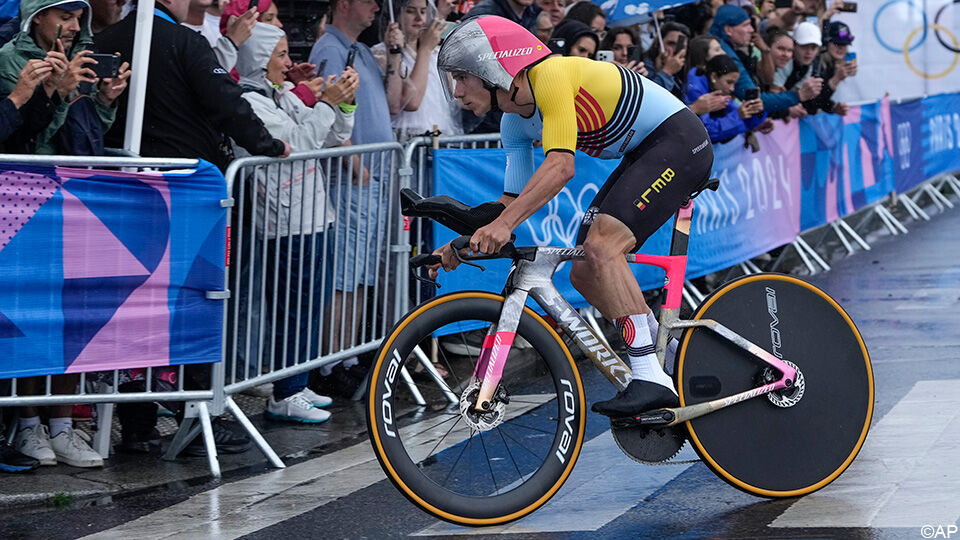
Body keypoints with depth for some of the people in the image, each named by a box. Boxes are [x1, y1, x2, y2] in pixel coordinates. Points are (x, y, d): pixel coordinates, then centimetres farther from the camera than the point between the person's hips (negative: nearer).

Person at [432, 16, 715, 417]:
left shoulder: (551, 76, -24)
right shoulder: (515, 123, 4)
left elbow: (561, 165, -35)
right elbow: (514, 200, 11)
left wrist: (504, 223, -41)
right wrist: (466, 242, -3)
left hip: (679, 141, -10)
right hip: (644, 154, 10)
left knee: (601, 245, -25)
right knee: (584, 274, 4)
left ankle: (652, 380, -26)